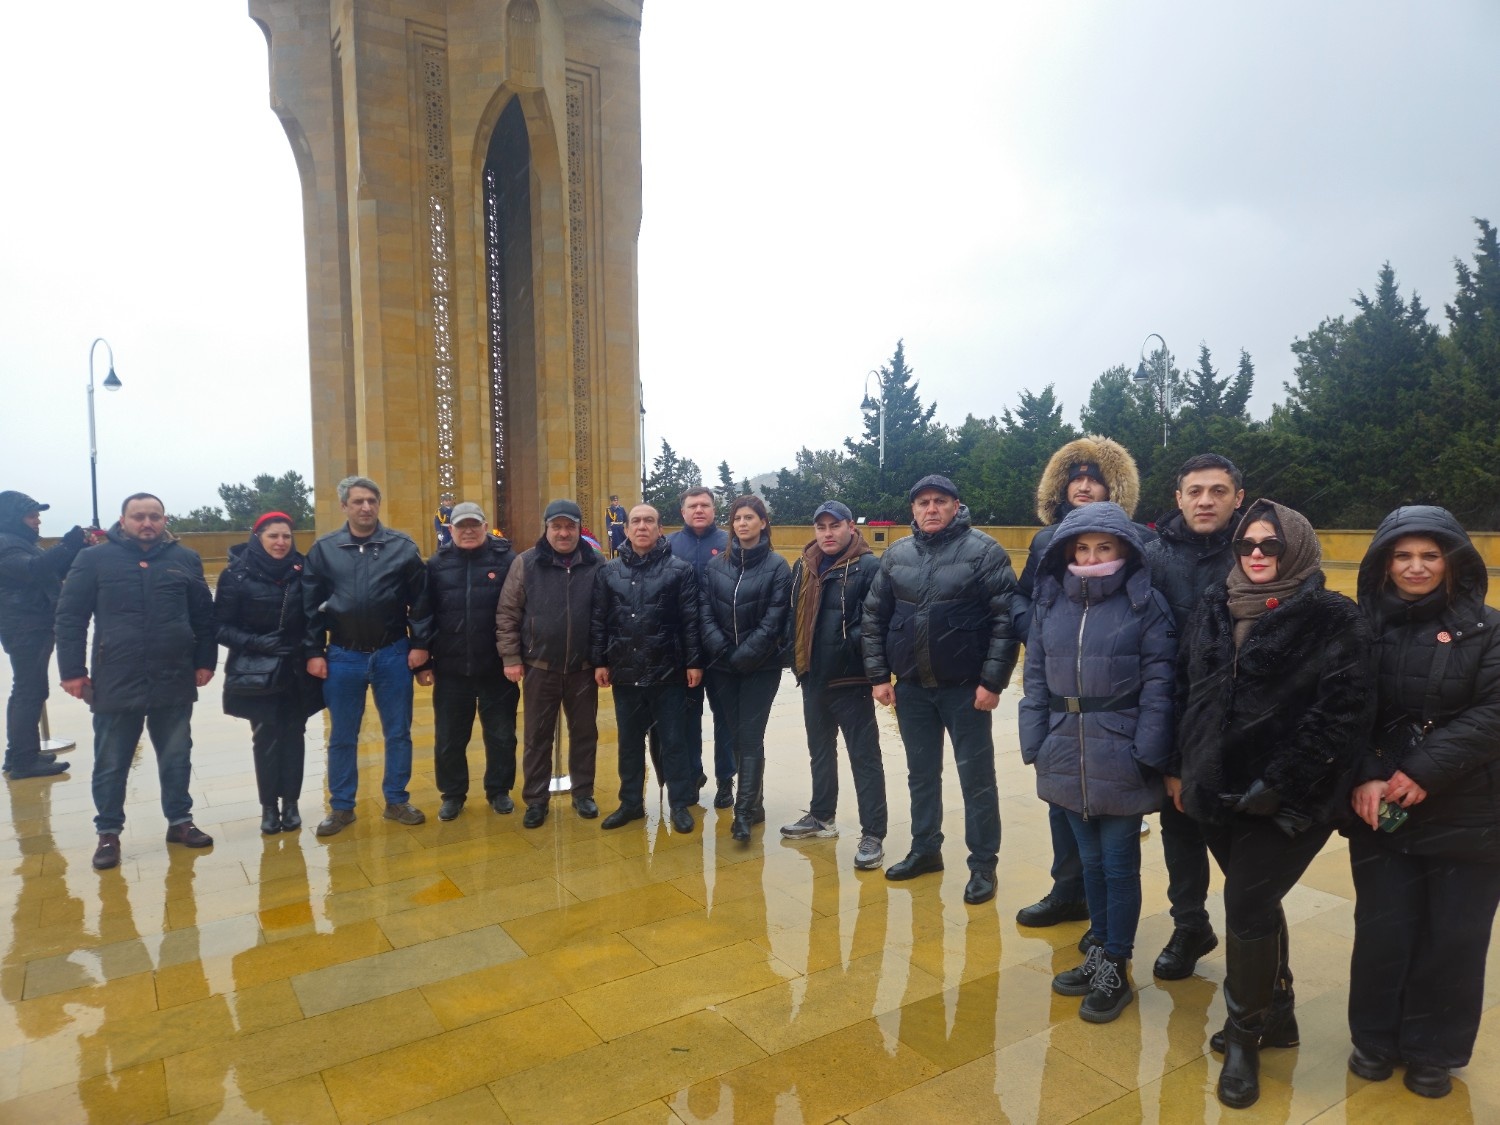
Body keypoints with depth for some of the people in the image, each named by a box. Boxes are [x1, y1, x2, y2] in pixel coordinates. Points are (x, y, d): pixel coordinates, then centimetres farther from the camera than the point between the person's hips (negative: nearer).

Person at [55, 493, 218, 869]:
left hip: (175, 682, 1)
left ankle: (180, 821, 27)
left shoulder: (185, 559, 4)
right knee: (111, 764, 10)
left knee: (176, 758, 13)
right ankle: (108, 833, 25)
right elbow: (70, 617, 0)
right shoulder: (93, 559, -1)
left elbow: (204, 615, 7)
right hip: (115, 684, -1)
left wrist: (205, 661, 3)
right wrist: (72, 671, -5)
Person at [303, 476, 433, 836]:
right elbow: (311, 606, 2)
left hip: (392, 654, 0)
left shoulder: (403, 546, -2)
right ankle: (341, 807, 25)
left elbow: (420, 600, -1)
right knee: (342, 737, 11)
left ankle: (397, 801, 23)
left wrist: (420, 643, -4)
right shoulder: (323, 549, 0)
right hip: (343, 657, 1)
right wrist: (313, 652, -2)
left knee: (398, 732, 9)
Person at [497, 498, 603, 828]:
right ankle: (536, 799, 22)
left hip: (583, 668, 1)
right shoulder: (526, 563, -4)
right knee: (538, 736, 9)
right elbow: (507, 613, -1)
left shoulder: (596, 564, -1)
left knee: (584, 732, 11)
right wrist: (511, 657, -5)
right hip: (539, 667, 0)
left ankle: (583, 793, 27)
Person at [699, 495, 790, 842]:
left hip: (761, 666, -4)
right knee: (735, 735, 9)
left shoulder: (777, 566, -4)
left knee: (751, 737, -5)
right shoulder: (716, 564, 7)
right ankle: (754, 803, 23)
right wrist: (720, 649, -11)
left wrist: (745, 655, -16)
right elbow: (705, 611, 2)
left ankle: (744, 811, -2)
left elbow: (773, 620, -10)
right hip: (722, 665, 4)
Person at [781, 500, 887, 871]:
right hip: (813, 678, 7)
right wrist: (795, 656, 9)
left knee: (864, 757, 1)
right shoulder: (803, 567, 11)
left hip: (851, 680, -7)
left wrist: (850, 646, -25)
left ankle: (873, 835, 9)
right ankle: (821, 816, 38)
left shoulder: (869, 566, -11)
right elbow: (792, 615, 17)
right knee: (820, 751, 21)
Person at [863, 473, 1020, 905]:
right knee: (921, 775, 16)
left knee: (976, 777, 6)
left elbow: (1007, 619, -12)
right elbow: (874, 617, 9)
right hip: (911, 687, 4)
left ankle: (983, 864, 19)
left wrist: (993, 680, -15)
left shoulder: (983, 550, -8)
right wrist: (878, 675, 4)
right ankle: (925, 849, 32)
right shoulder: (896, 555, 5)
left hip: (966, 687, -4)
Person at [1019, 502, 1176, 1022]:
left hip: (1121, 760, -4)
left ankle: (1116, 968, 25)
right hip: (1067, 757, 4)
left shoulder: (1146, 604, -7)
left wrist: (1146, 755, -13)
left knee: (1119, 865, 8)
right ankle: (1100, 952, 35)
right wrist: (1035, 745, 1)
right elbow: (1036, 677, 6)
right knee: (1091, 860, 17)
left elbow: (1157, 686, -8)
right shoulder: (1049, 601, 4)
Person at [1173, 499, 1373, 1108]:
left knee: (1247, 908, -4)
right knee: (1256, 904, 19)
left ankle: (1245, 1035, 17)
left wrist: (1280, 784, -18)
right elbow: (1184, 690, 11)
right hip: (1218, 791, 5)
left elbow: (1342, 713, -15)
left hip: (1286, 799, -5)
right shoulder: (1213, 611, 7)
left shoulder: (1333, 620, -9)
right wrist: (1179, 767, 9)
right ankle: (1274, 1009, 39)